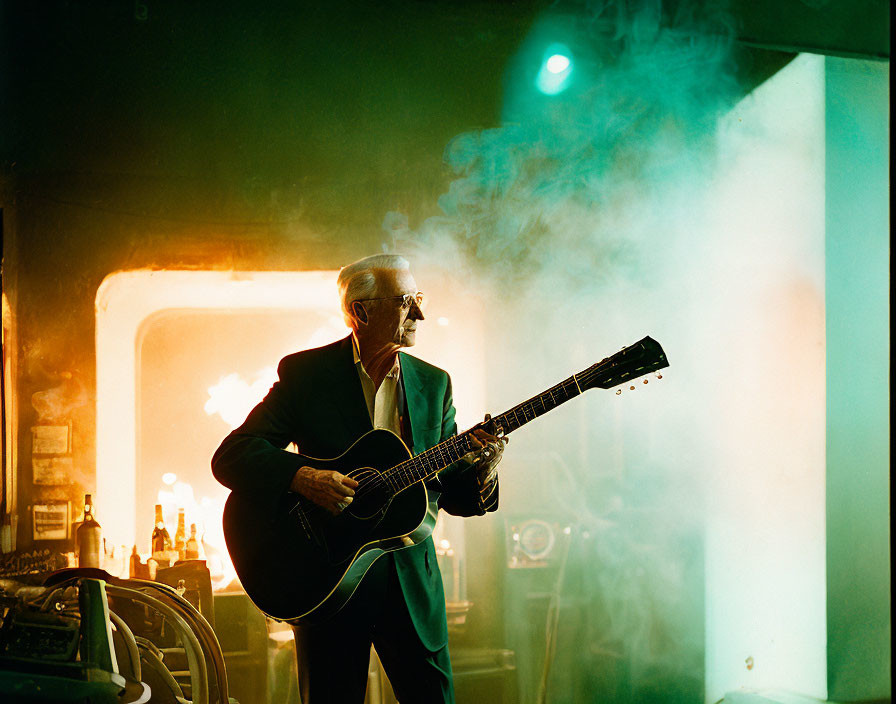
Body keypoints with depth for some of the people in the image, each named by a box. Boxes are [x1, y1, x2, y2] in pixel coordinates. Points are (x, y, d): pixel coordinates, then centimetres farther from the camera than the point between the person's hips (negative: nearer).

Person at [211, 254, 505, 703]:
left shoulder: (433, 383, 8)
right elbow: (230, 458, -10)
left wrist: (482, 476, -15)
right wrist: (302, 477, -26)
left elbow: (453, 495, 8)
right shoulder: (305, 373, -3)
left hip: (411, 577, 3)